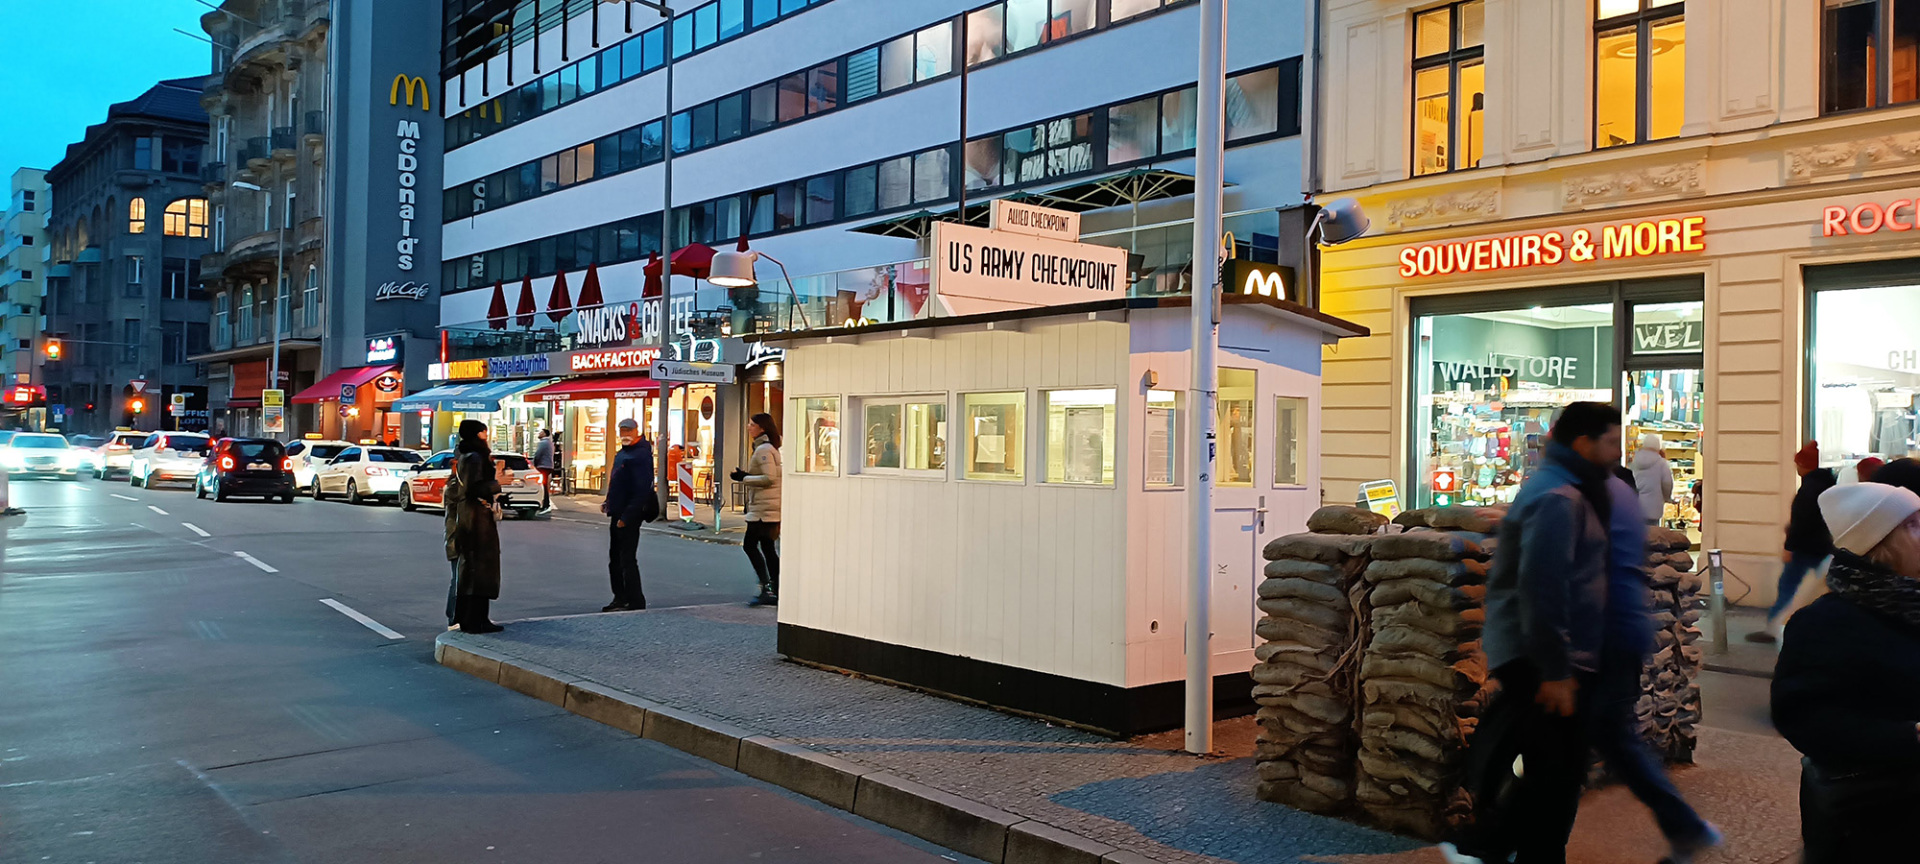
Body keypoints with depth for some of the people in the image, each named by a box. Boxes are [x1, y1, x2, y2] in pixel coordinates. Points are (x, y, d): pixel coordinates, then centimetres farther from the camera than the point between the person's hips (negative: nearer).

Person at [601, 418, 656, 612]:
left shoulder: (641, 455, -17)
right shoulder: (622, 453, 14)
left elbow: (642, 490, -23)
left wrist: (627, 516, -24)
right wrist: (608, 502, 13)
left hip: (629, 516, -10)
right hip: (618, 514, 10)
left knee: (627, 559, -6)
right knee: (615, 558, 16)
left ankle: (635, 602, 1)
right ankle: (620, 598, 26)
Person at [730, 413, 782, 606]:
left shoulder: (763, 450, -13)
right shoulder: (768, 448, 18)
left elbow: (769, 477, -21)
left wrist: (743, 478, -14)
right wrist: (746, 475, 15)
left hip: (763, 507, -10)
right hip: (769, 508, 10)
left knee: (750, 545, -7)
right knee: (768, 548, 10)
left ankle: (767, 588, -10)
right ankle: (776, 592, 10)